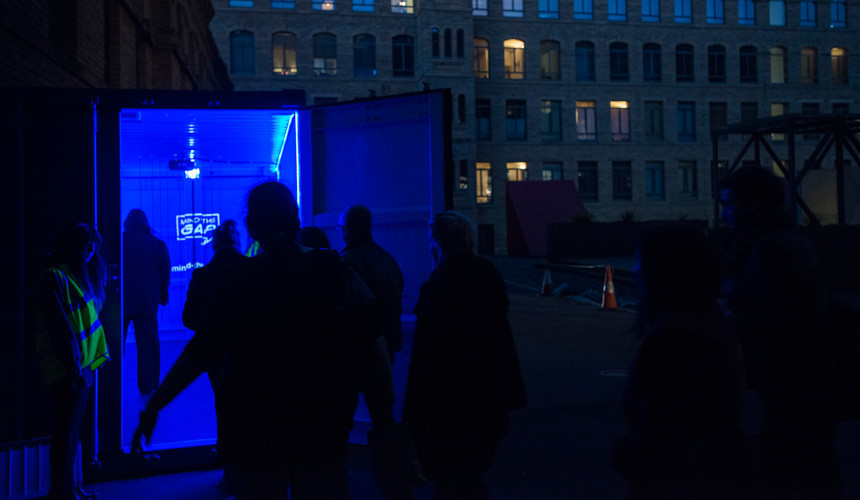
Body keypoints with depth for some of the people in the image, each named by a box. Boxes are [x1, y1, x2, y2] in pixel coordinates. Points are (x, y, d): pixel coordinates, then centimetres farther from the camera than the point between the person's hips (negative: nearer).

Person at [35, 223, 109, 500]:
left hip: (83, 364, 8)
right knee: (66, 428, -4)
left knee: (72, 427, 13)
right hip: (66, 366, -8)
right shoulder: (55, 278, -11)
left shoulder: (82, 278, 16)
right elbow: (58, 328, -16)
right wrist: (74, 365, -18)